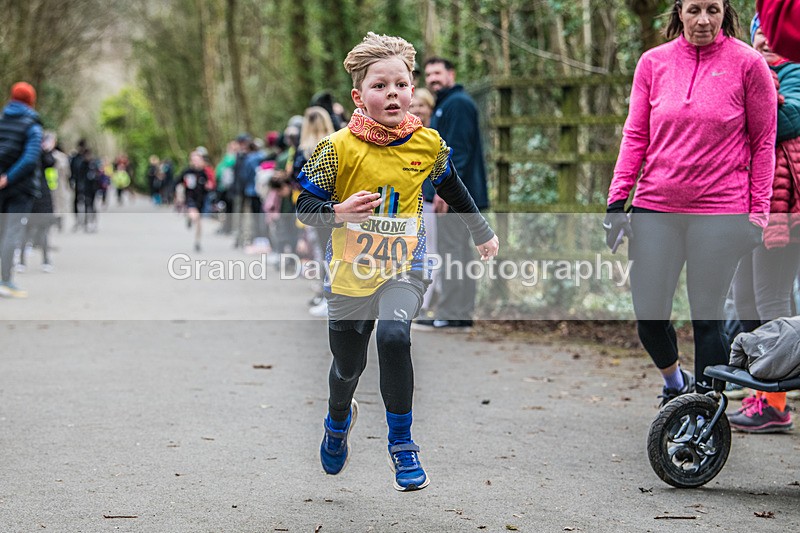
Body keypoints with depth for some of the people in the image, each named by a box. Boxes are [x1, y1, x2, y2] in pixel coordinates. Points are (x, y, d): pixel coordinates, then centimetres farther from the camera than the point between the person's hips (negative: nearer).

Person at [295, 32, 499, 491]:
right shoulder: (339, 148, -14)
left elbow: (453, 189, 15)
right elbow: (305, 207, -9)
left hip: (405, 268, 0)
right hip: (351, 270, 0)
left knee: (394, 335, -29)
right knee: (348, 364, 14)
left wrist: (484, 233, 27)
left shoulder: (428, 144, -6)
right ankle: (339, 420, 52)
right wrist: (339, 212, -30)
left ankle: (402, 443, -12)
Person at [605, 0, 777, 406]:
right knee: (648, 315, 3)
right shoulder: (654, 62, 5)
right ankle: (675, 383, 33)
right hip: (655, 207, 3)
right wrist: (617, 200, 2)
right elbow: (635, 137, 8)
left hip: (719, 211, -3)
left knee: (707, 318, 0)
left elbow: (763, 142, 1)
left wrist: (758, 212, -3)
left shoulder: (747, 63, -2)